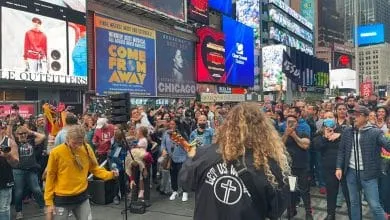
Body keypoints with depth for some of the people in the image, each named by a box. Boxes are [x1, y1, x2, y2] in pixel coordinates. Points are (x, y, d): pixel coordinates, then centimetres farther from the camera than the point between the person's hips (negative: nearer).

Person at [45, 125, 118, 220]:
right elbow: (50, 177, -5)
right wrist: (49, 202, -4)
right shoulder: (56, 152, -14)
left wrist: (110, 174, -14)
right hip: (62, 199, -2)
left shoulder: (87, 149, -6)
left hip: (82, 197, 3)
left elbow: (94, 168, 4)